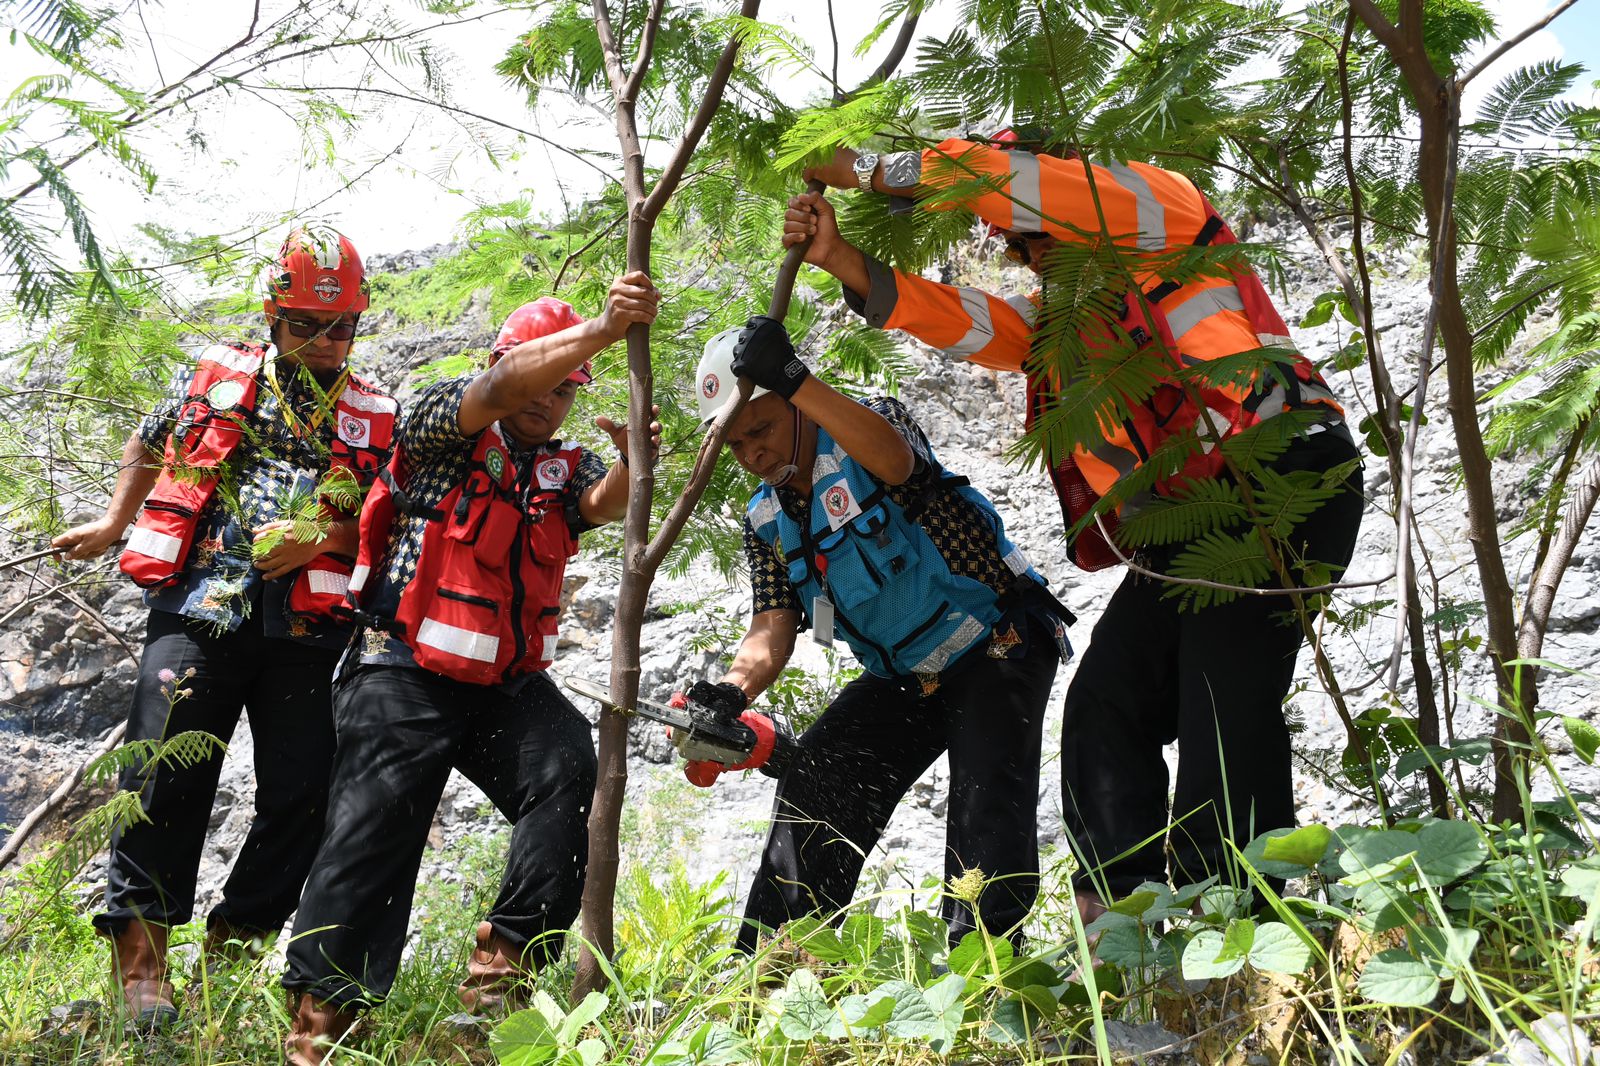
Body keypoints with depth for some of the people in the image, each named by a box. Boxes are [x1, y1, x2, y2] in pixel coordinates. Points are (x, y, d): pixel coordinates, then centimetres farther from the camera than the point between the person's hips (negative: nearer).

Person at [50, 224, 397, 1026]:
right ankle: (140, 948, 3)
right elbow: (147, 446, 28)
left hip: (302, 626, 1)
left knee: (301, 795, 0)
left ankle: (233, 947, 16)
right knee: (166, 774, -8)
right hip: (198, 607, -1)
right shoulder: (217, 376, 12)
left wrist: (318, 538, -7)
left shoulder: (372, 416, 11)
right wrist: (111, 524, 21)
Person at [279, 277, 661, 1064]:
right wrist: (601, 329, -33)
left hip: (508, 681, 4)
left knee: (570, 775, -19)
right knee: (378, 822, -12)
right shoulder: (444, 423, 2)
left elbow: (605, 503, -7)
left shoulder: (565, 468, 15)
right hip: (407, 673, -4)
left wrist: (633, 460, -32)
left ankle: (502, 970, -14)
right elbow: (501, 390, -19)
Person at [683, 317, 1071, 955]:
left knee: (986, 786, -25)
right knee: (813, 783, -1)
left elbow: (895, 460, -41)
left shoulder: (870, 425, -14)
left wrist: (794, 380, -52)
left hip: (996, 644, -6)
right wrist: (733, 691, -31)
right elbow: (773, 628, -9)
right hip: (902, 678, 6)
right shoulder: (767, 524, 3)